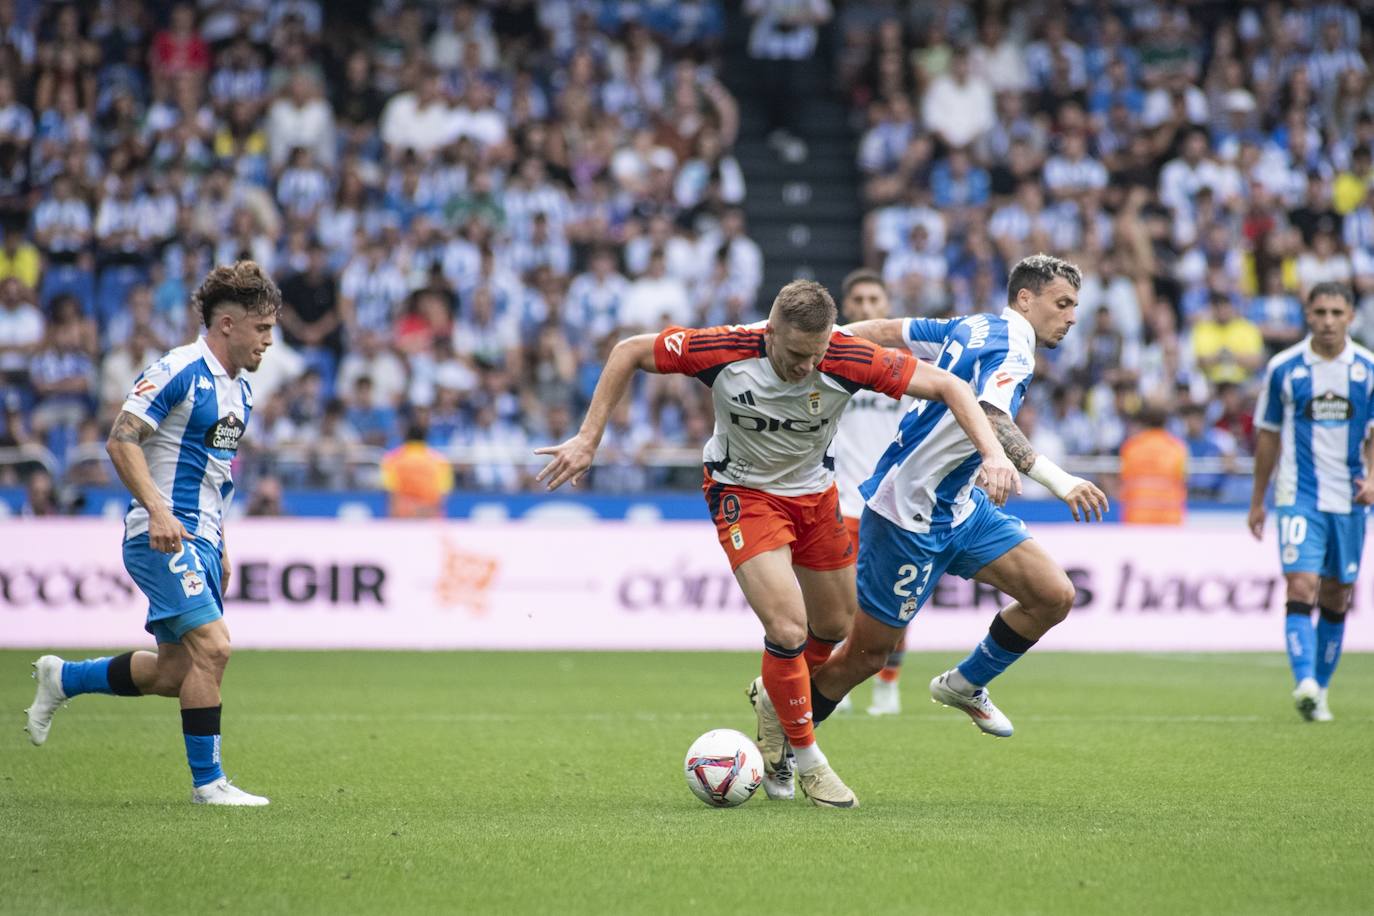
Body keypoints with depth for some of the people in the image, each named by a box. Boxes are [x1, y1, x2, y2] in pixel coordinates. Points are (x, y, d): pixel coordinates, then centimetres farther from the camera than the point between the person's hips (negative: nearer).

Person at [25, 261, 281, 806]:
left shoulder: (240, 389, 16)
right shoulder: (179, 371, -12)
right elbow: (121, 440, -17)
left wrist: (220, 549, 22)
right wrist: (158, 510, -27)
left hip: (200, 541, 9)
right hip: (164, 536, -9)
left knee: (176, 672, 8)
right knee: (211, 645, -18)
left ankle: (63, 678, 28)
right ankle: (207, 781, -10)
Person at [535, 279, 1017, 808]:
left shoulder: (848, 359, -27)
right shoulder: (724, 350, -30)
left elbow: (947, 386, -20)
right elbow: (629, 352, -16)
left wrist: (993, 454, -33)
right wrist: (587, 440, -15)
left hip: (815, 491, 4)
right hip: (744, 492, -4)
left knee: (835, 626, 15)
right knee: (789, 630, -17)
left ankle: (773, 698, 47)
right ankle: (806, 760, 4)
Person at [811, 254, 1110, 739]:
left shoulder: (972, 328, 8)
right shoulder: (1011, 350, -20)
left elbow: (888, 330, 14)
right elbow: (991, 419, -40)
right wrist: (1055, 478, -50)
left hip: (958, 505, 10)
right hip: (909, 512, -10)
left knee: (1054, 596, 0)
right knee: (867, 653, 0)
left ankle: (965, 684, 19)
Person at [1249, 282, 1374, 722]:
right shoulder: (1283, 368, -1)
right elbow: (1268, 435, 8)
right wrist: (1257, 501, 12)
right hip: (1298, 497, -2)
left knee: (1336, 599, 9)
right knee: (1302, 587, -18)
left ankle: (1319, 690, 21)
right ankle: (1305, 684, -29)